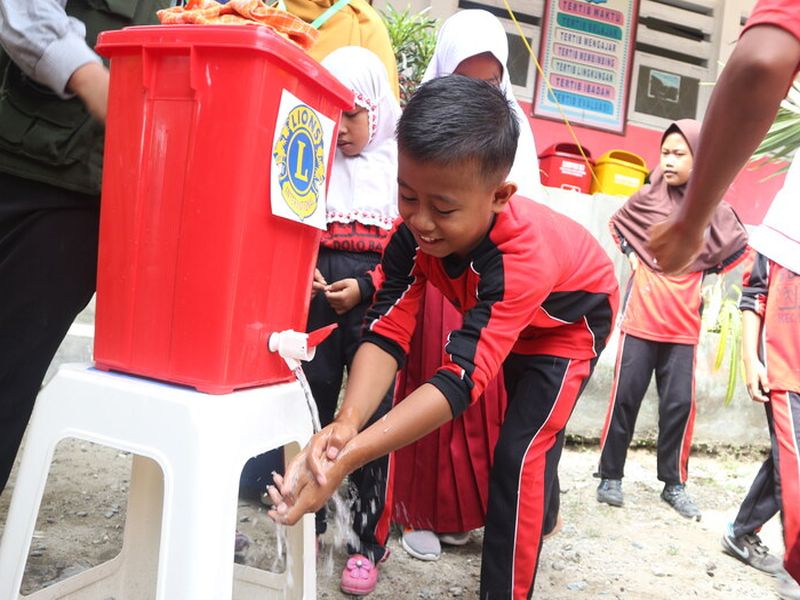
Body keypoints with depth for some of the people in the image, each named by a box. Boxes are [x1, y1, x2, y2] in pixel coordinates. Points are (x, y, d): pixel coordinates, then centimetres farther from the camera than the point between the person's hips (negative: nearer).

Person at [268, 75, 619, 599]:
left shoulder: (523, 256, -47)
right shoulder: (416, 231, -31)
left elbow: (462, 376, -52)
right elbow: (388, 332, -35)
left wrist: (352, 455, -60)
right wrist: (347, 423, -54)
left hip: (571, 320, -5)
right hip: (503, 321, 6)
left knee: (523, 451, -17)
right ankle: (535, 517, 53)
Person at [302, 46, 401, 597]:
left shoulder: (400, 162, 0)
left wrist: (365, 286, -12)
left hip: (375, 305, -3)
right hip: (315, 300, 4)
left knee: (372, 420, 1)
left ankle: (369, 541, 15)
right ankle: (307, 524, 28)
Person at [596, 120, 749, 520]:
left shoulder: (713, 211, -1)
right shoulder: (646, 199, -1)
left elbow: (739, 247, 15)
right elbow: (617, 223, 18)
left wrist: (702, 273, 5)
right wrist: (631, 257, 3)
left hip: (683, 324, 1)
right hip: (641, 317, 0)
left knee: (679, 403, 3)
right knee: (625, 396, 1)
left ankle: (674, 484, 17)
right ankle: (610, 476, 13)